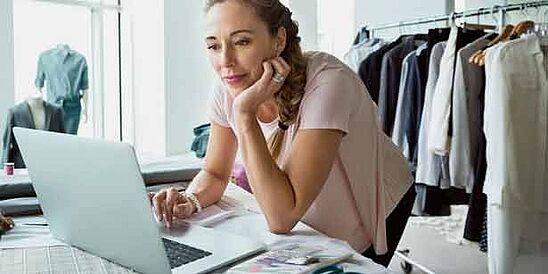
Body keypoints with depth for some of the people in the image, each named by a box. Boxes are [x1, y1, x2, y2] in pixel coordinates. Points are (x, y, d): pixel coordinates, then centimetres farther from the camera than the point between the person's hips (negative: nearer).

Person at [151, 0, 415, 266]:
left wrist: (245, 113, -41)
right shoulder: (229, 88, -18)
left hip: (374, 212, -4)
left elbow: (281, 219, -39)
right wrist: (190, 200, -26)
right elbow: (215, 174, -4)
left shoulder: (326, 82, -36)